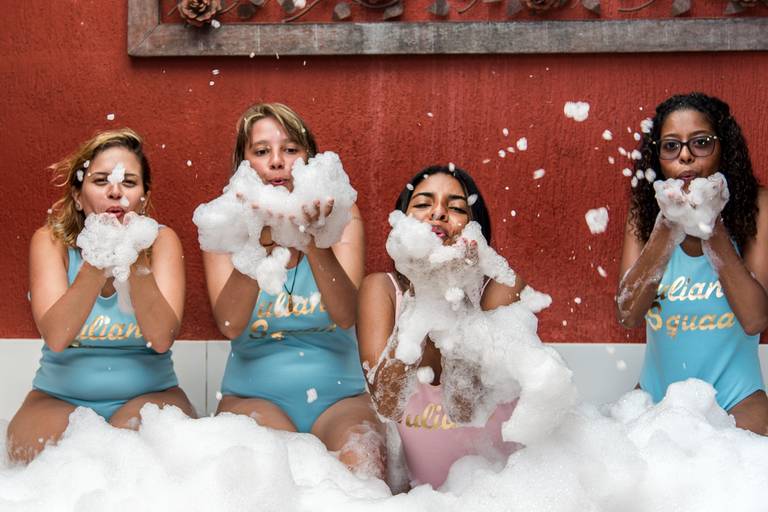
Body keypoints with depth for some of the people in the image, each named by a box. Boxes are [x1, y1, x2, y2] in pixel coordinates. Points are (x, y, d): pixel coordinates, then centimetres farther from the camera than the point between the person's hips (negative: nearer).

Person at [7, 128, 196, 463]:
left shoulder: (161, 241, -6)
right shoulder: (51, 241, -6)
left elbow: (162, 339, -19)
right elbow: (55, 338, -22)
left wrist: (137, 263, -31)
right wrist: (96, 262, -33)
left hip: (149, 394, -1)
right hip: (60, 396, 1)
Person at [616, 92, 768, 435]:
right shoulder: (645, 213, -2)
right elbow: (629, 315, -14)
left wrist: (713, 228, -23)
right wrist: (667, 230, -26)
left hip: (735, 402, -2)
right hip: (658, 392, 3)